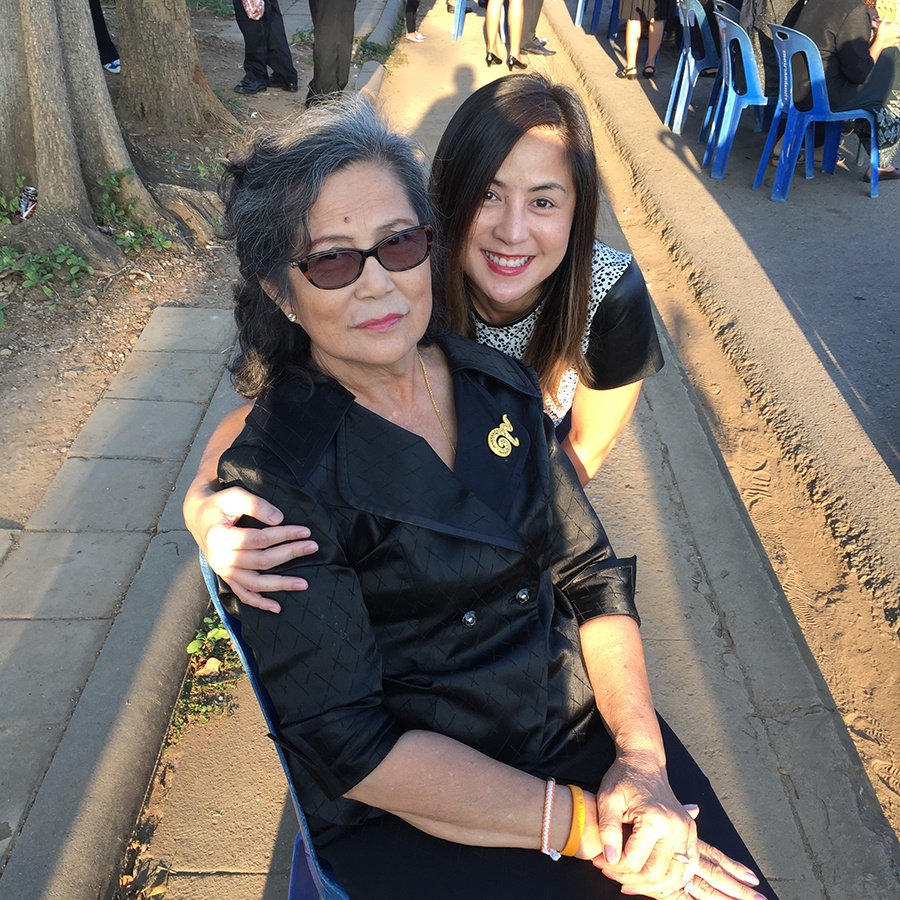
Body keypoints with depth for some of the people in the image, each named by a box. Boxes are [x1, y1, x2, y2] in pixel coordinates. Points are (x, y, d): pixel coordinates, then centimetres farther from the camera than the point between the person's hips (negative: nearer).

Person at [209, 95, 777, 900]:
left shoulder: (497, 385, 0)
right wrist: (582, 824, -16)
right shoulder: (278, 477, -15)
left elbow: (591, 573, 3)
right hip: (414, 817, -4)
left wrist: (641, 757, -9)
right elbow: (350, 744, -16)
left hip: (584, 731, 5)